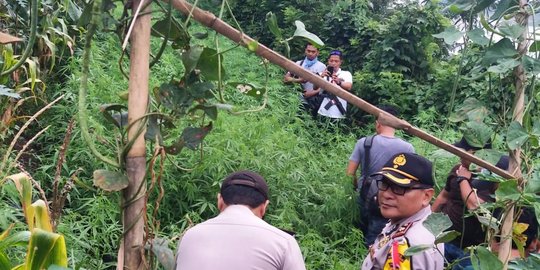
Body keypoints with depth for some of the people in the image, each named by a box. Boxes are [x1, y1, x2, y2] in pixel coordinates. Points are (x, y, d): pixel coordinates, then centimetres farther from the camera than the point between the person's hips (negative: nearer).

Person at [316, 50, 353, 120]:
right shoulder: (323, 74, 11)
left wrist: (339, 82, -37)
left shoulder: (346, 74, 5)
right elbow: (315, 88, -5)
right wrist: (321, 77, -25)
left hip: (339, 114, -2)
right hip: (323, 112, 2)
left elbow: (349, 87, -15)